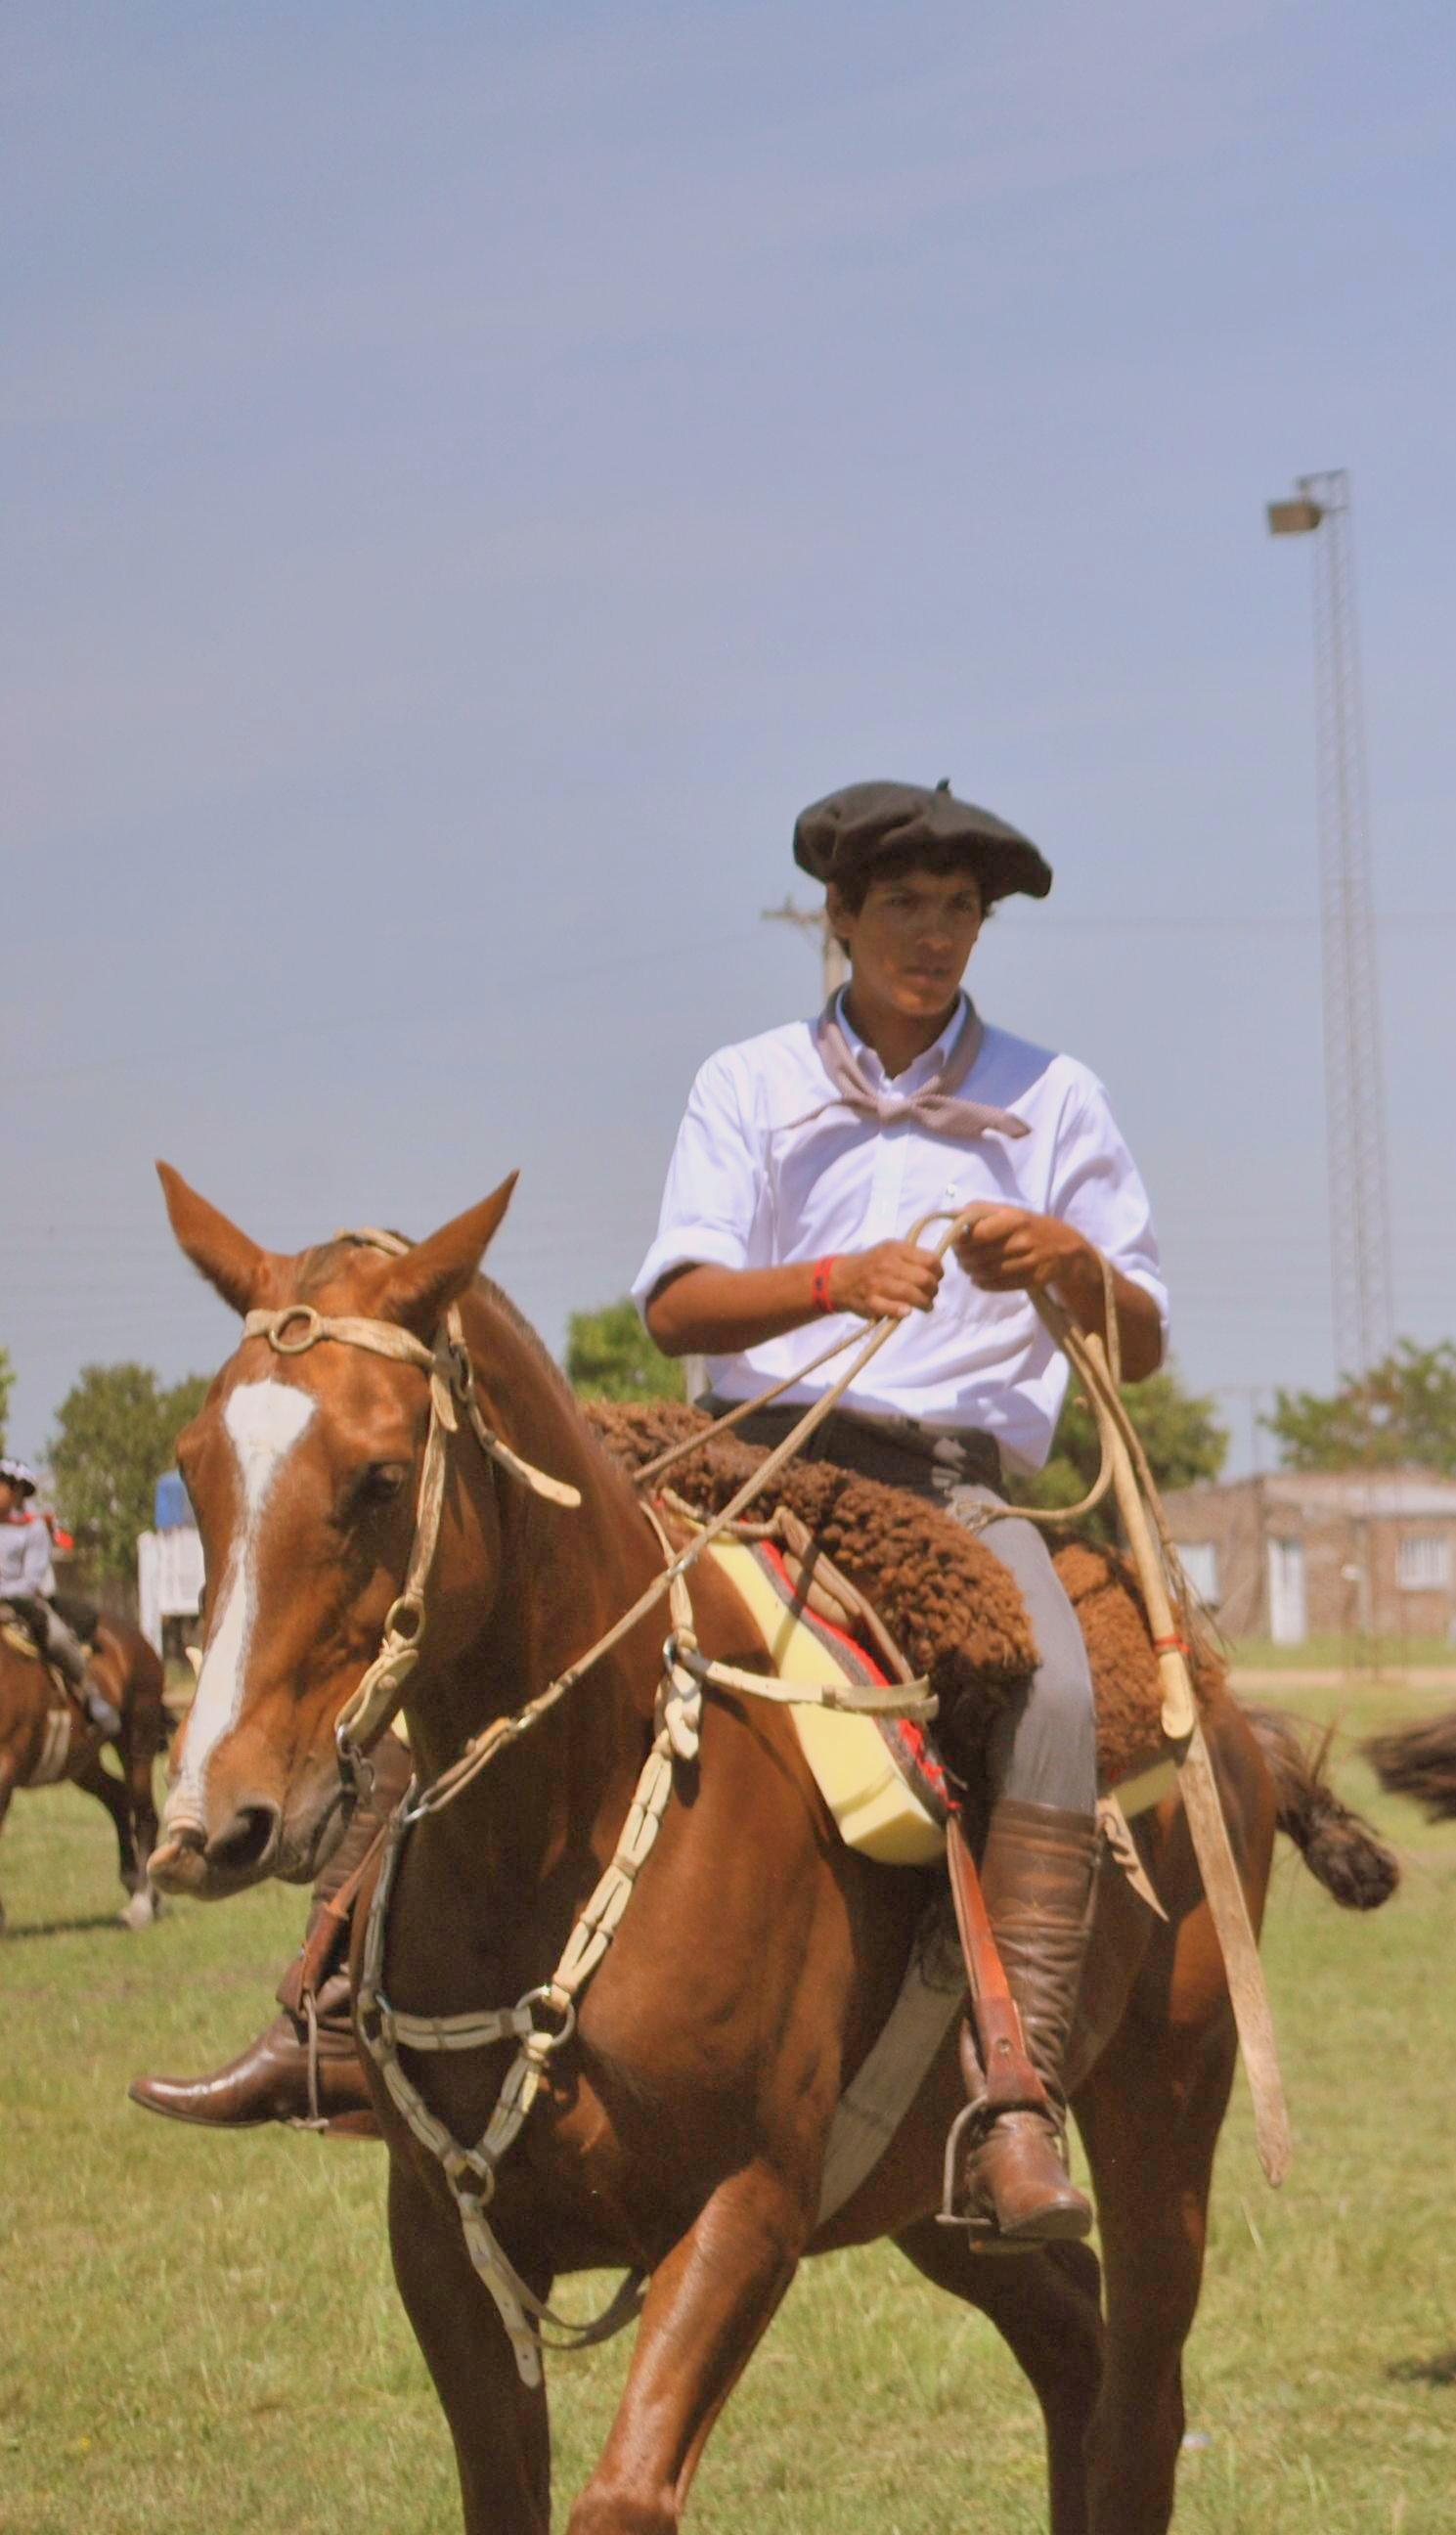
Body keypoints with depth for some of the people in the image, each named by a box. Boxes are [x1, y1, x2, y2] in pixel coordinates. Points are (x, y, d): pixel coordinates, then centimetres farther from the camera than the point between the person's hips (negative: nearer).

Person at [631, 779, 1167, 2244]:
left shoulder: (1051, 1099, 15)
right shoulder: (749, 1088, 13)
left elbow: (1141, 1350, 13)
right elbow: (675, 1306, -2)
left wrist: (1067, 1263, -11)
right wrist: (837, 1279, -22)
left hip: (962, 1483, -1)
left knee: (1056, 1695, -33)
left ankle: (1012, 2112, -41)